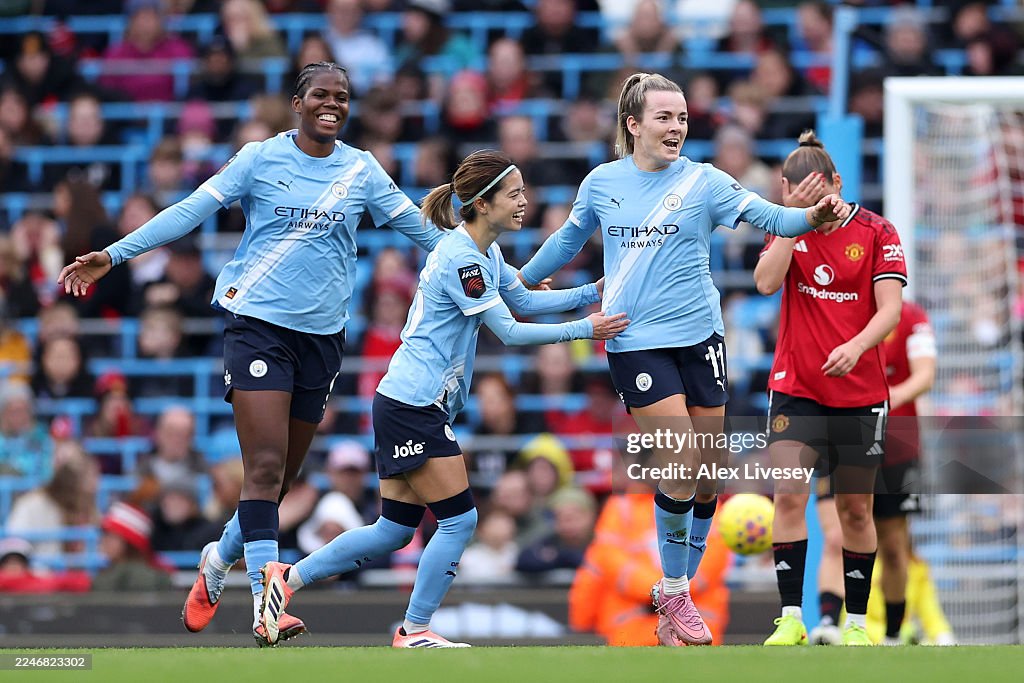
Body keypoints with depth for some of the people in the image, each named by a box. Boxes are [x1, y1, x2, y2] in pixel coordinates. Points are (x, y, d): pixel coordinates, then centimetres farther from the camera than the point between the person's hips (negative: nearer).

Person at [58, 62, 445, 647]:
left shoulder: (362, 170, 8)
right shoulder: (261, 159, 0)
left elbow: (417, 225, 15)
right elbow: (192, 210, -2)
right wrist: (113, 255, -8)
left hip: (322, 334, 4)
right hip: (258, 324, -4)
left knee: (282, 477, 7)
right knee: (266, 466, -15)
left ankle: (219, 561, 34)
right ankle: (266, 606, -20)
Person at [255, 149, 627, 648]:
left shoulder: (485, 254, 12)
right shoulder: (461, 259, -19)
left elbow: (523, 300, 23)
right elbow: (508, 331, -17)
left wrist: (591, 294, 13)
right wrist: (583, 329, -13)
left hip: (410, 407, 10)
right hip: (414, 406, -10)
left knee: (395, 529, 11)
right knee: (458, 520, -5)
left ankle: (287, 578, 16)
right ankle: (414, 632, 3)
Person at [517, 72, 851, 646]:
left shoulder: (703, 182, 0)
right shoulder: (602, 183, 4)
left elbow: (769, 217, -11)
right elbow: (570, 239, 22)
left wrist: (812, 217, -31)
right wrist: (521, 280, 32)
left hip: (698, 338, 1)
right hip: (636, 345, -1)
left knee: (707, 478, 2)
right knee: (679, 468, -13)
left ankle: (676, 590, 18)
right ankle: (675, 593, 2)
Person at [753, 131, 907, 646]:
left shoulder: (876, 232, -4)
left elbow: (890, 308, -13)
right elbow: (765, 282, -14)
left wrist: (856, 346, -31)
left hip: (860, 394, -1)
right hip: (794, 388, 1)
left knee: (855, 510, 6)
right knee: (788, 495, -13)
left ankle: (856, 622, 16)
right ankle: (791, 619, -12)